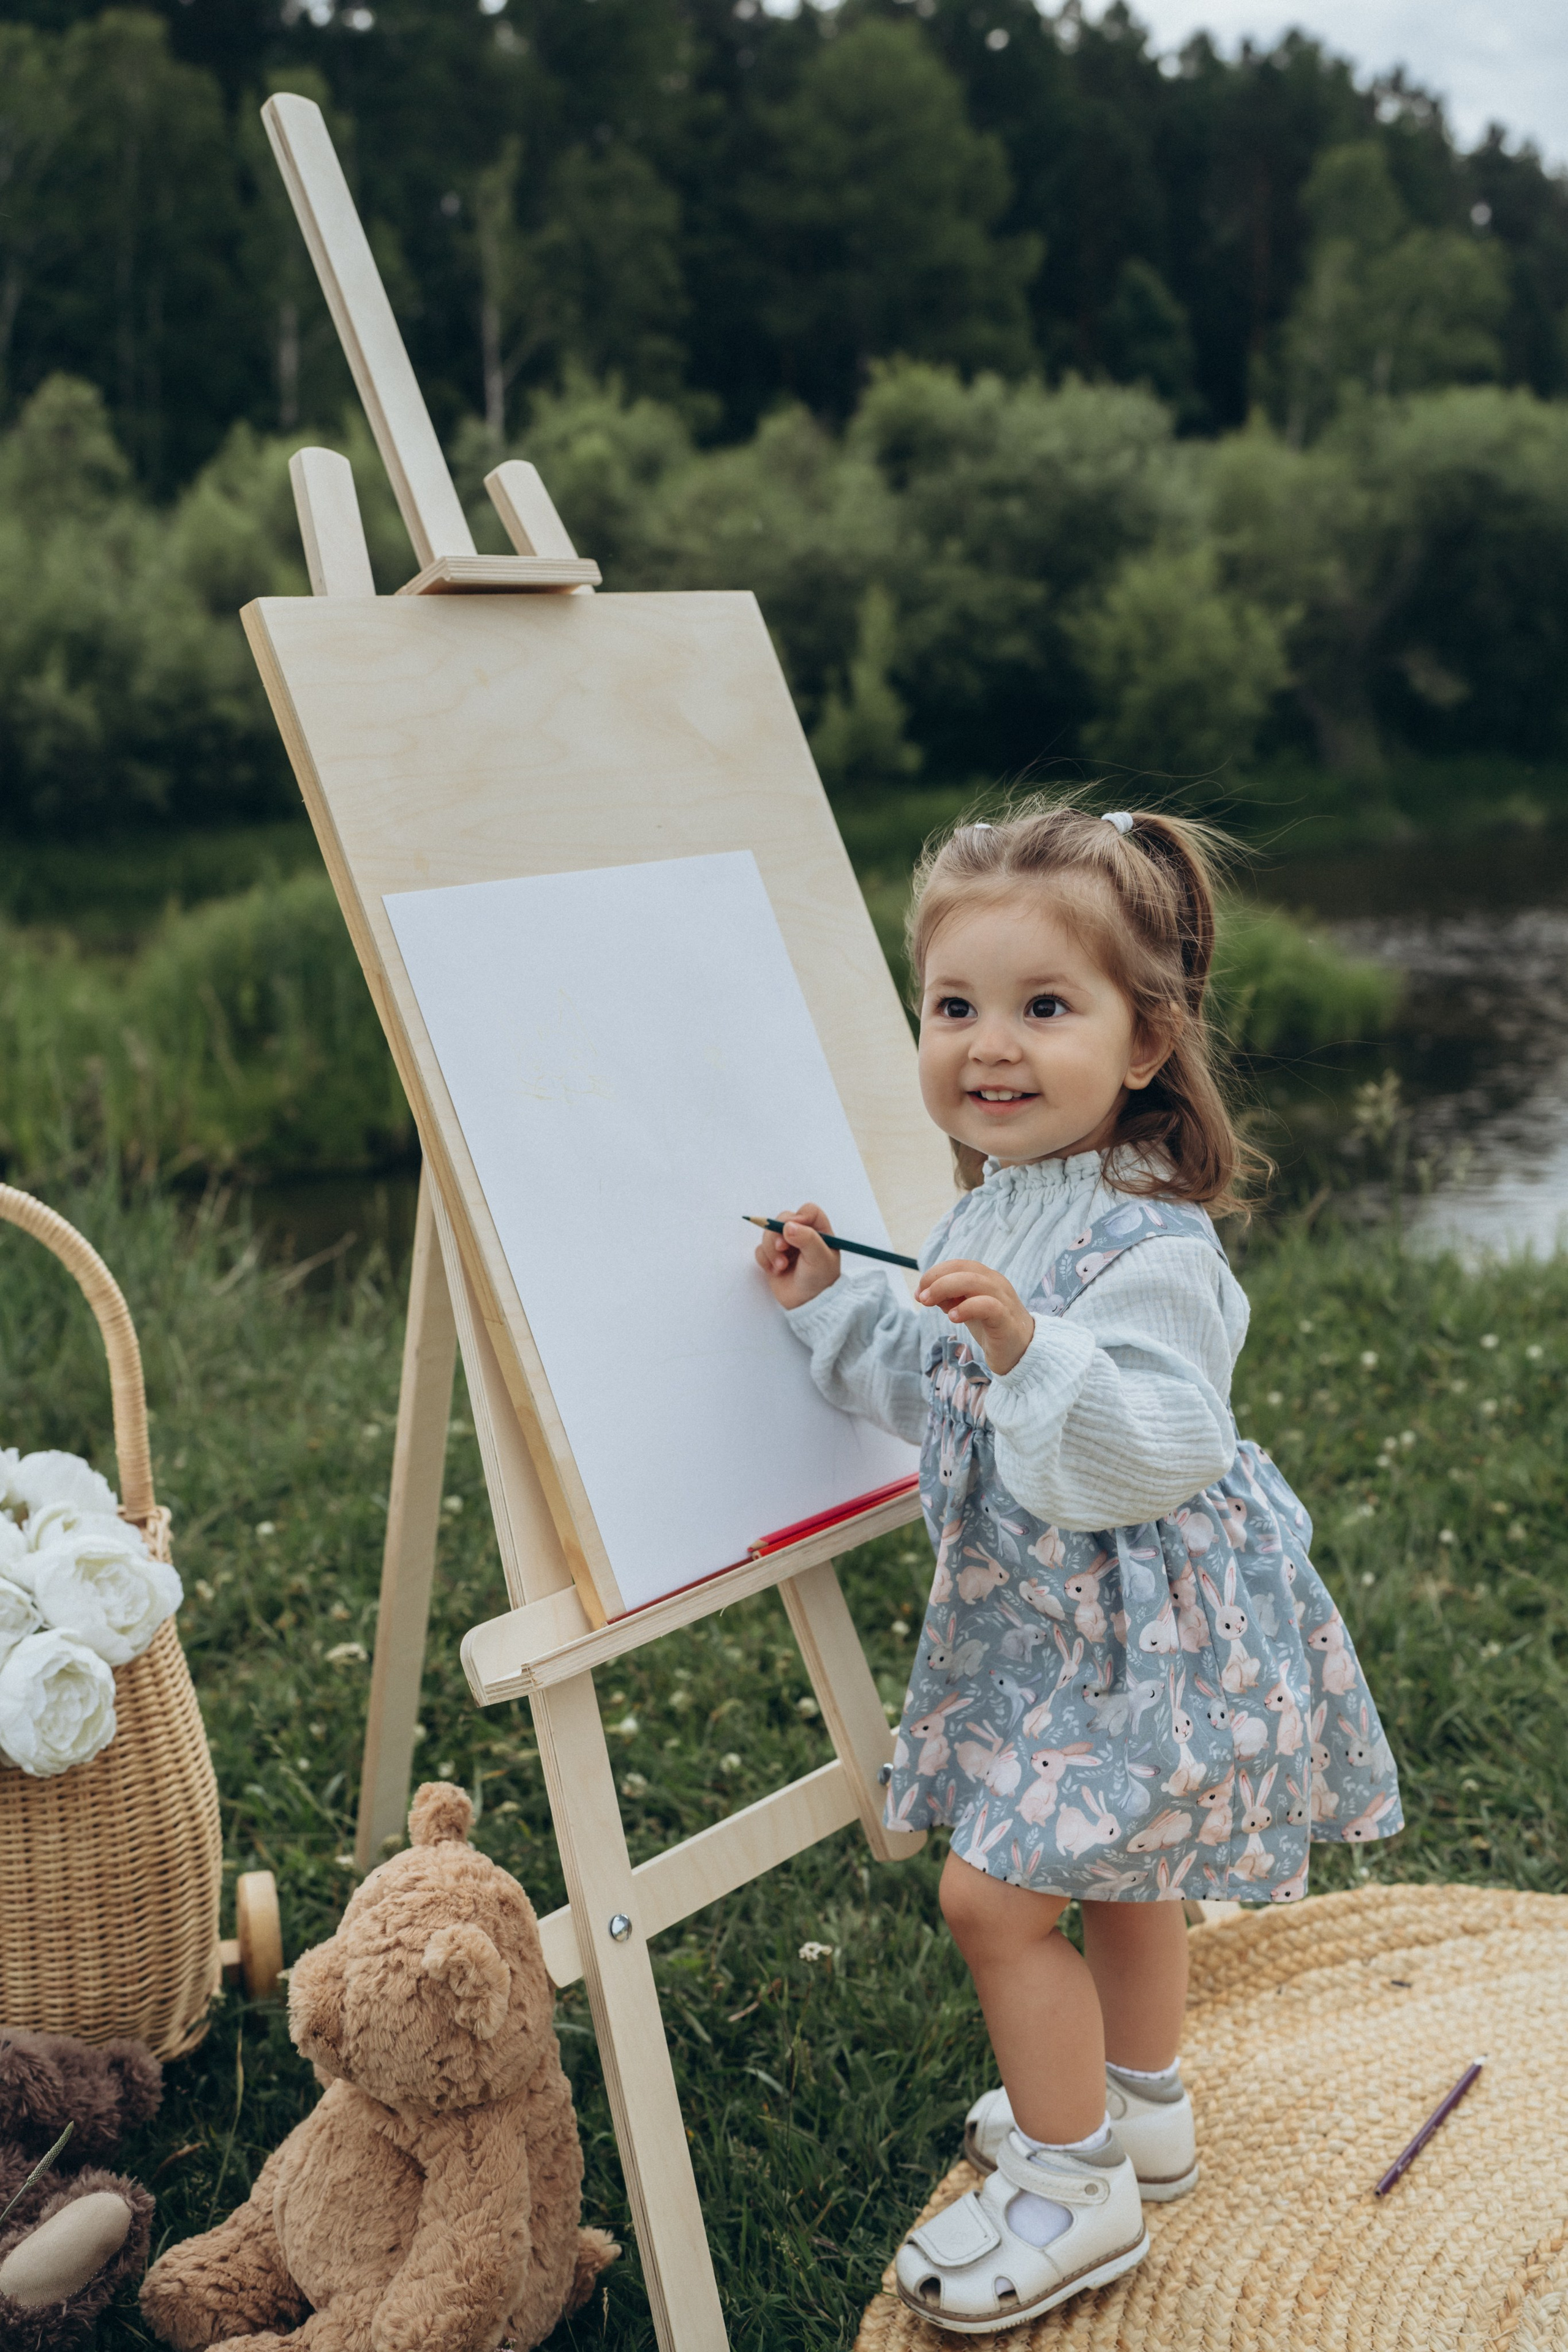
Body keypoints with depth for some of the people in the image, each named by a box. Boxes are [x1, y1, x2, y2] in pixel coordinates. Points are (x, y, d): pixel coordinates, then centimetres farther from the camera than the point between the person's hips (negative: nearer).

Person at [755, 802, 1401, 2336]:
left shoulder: (1147, 1250, -28)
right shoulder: (997, 1208, 2)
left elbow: (1157, 1457, -36)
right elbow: (943, 1396, 15)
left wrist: (1031, 1352, -47)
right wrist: (833, 1306, 7)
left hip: (1144, 1638, -9)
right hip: (1056, 1619, 9)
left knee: (994, 1892, -3)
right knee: (1112, 1869, 25)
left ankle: (1074, 2187, 16)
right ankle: (1140, 2110, 46)